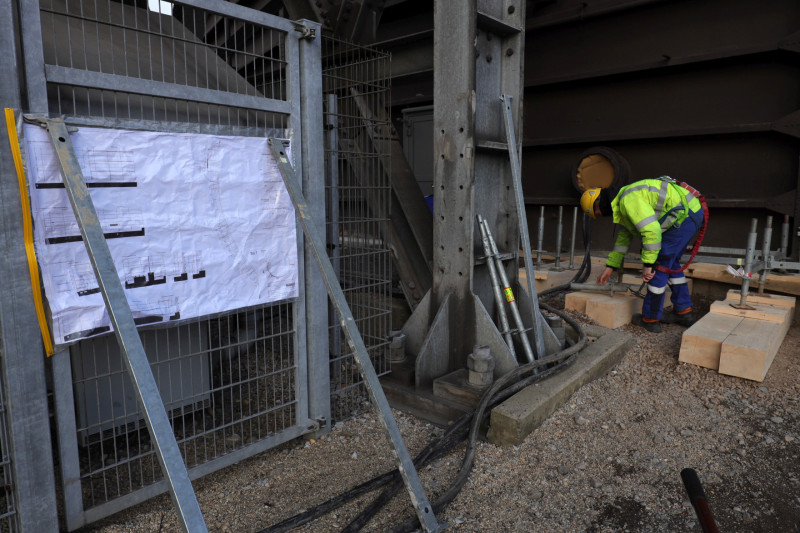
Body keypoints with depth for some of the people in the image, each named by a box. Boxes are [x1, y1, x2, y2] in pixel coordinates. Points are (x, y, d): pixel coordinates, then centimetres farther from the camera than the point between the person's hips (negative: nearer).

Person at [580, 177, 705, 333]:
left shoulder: (628, 200, -17)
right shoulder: (622, 204, 18)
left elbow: (651, 230, -26)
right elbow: (624, 237, 27)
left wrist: (648, 264, -21)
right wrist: (610, 266, 28)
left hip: (683, 214, -11)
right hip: (690, 214, 11)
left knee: (659, 264, -4)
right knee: (670, 263, 21)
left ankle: (650, 319, 5)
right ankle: (684, 312, 28)